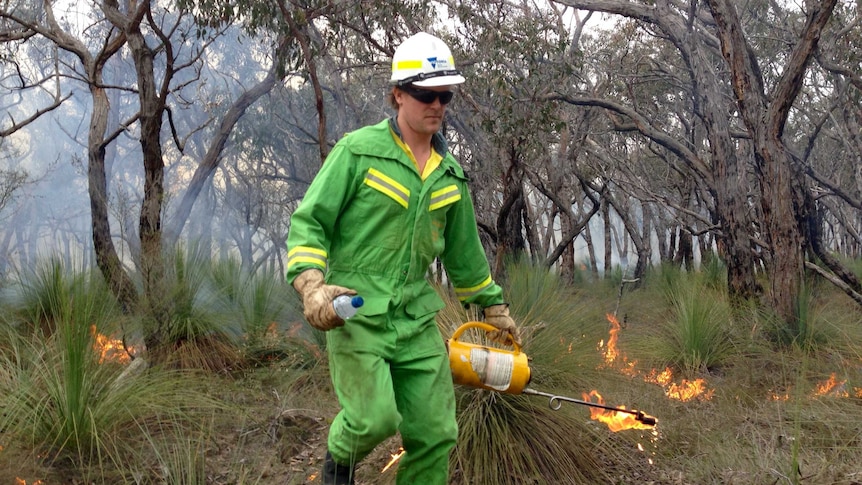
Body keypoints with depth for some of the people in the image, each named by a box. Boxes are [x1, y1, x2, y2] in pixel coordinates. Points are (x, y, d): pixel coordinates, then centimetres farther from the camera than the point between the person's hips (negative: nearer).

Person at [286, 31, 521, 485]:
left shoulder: (450, 174, 11)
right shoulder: (359, 151, -7)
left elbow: (464, 249, 23)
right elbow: (308, 220, -8)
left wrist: (493, 306, 27)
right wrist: (311, 283, -23)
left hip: (415, 316, 6)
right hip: (355, 312, -5)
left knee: (436, 434, 2)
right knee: (375, 419, -18)